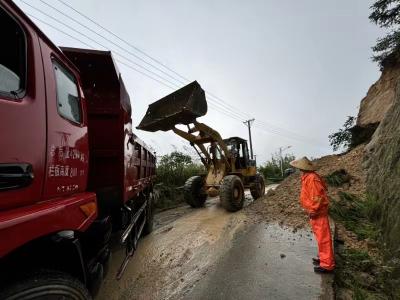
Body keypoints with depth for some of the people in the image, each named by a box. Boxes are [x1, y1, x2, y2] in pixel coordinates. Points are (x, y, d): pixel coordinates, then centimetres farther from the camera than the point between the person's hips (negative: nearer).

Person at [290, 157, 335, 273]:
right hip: (315, 211, 10)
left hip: (317, 212, -10)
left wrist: (313, 210, -17)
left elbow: (318, 197, -25)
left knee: (323, 237, 0)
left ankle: (327, 264, 11)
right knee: (320, 236, 20)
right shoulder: (308, 177, 7)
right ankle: (323, 257, 34)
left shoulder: (312, 178, -23)